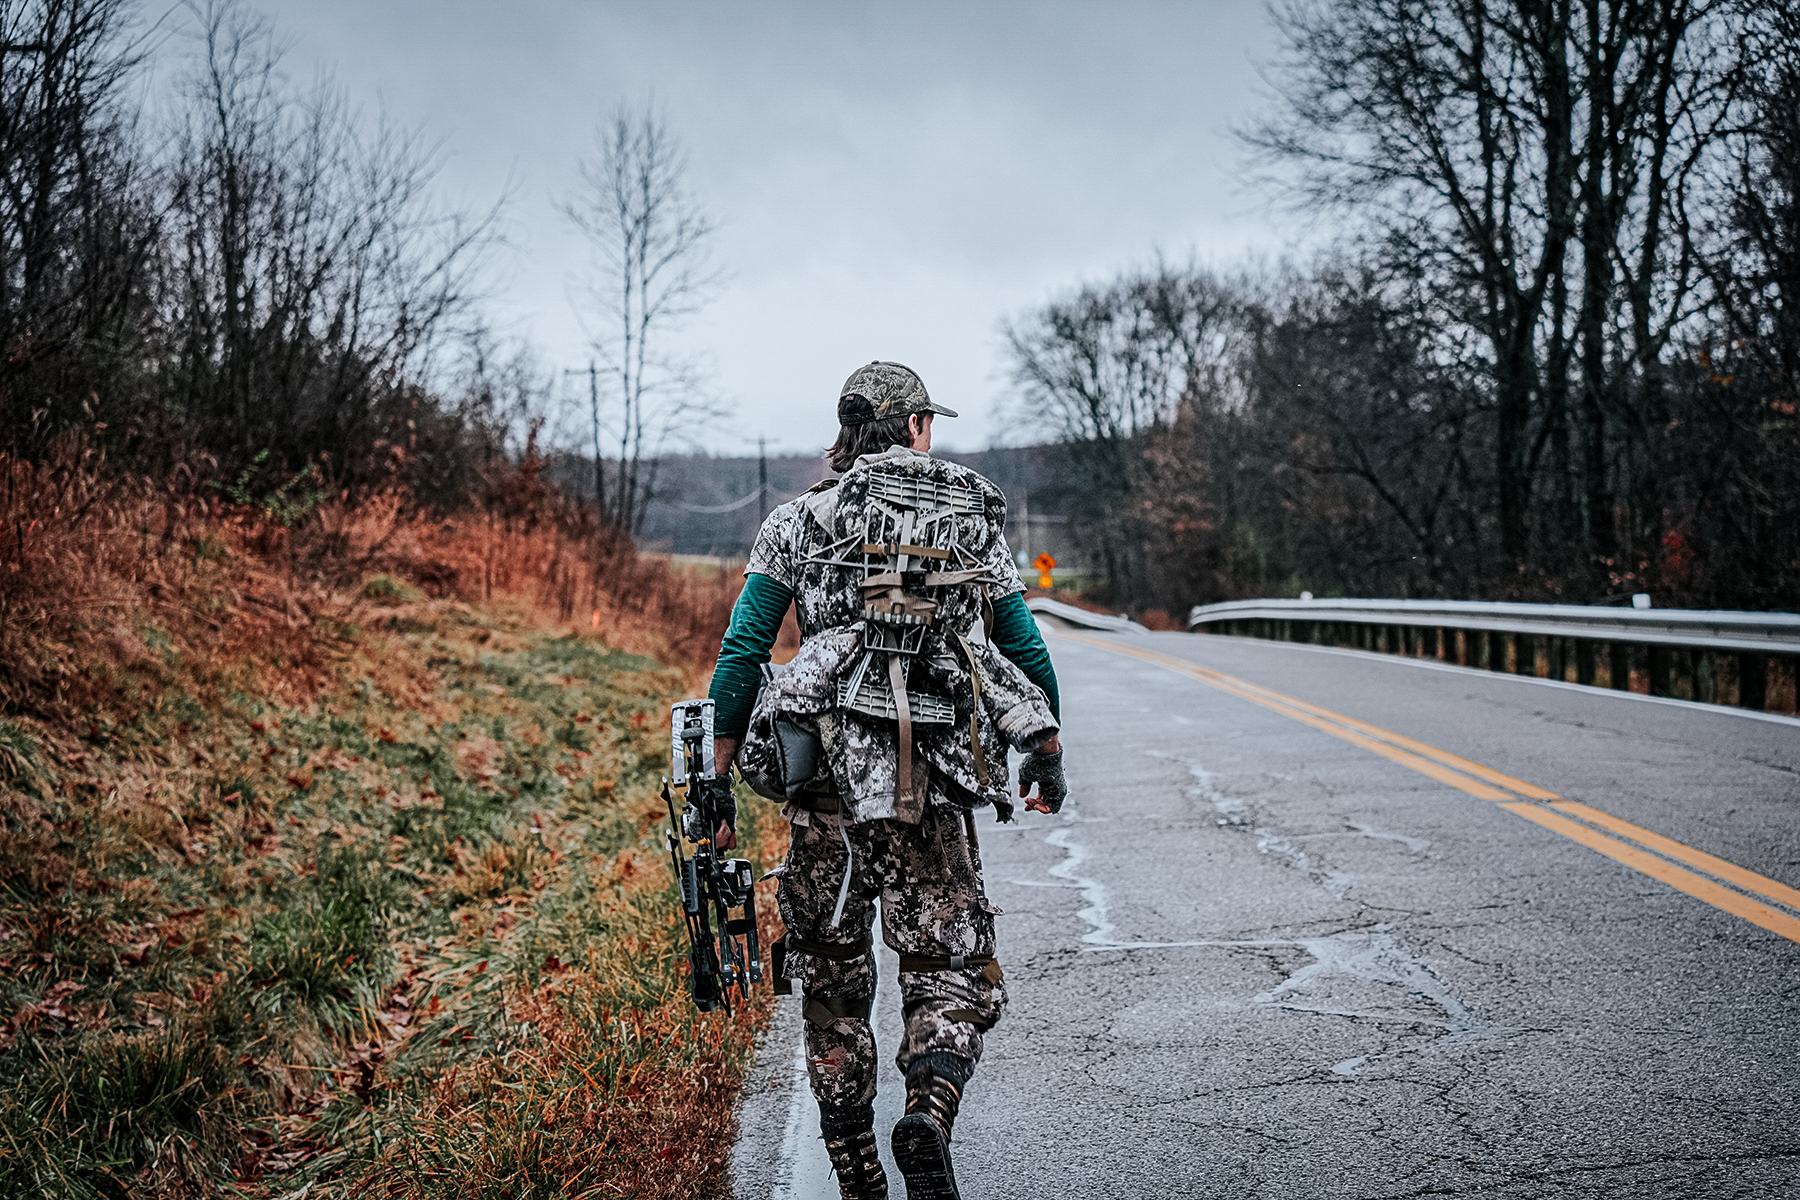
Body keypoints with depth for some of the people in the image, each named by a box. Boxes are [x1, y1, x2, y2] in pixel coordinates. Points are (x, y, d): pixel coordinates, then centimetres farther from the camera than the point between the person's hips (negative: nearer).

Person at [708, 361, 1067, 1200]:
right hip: (935, 783, 0)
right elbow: (1024, 649, 11)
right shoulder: (973, 516, 9)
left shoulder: (799, 521, 7)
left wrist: (720, 773, 7)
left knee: (831, 971, 14)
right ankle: (930, 1107, -17)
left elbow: (742, 651, 1)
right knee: (952, 965, 10)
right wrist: (1047, 748, 25)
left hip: (828, 775, 1)